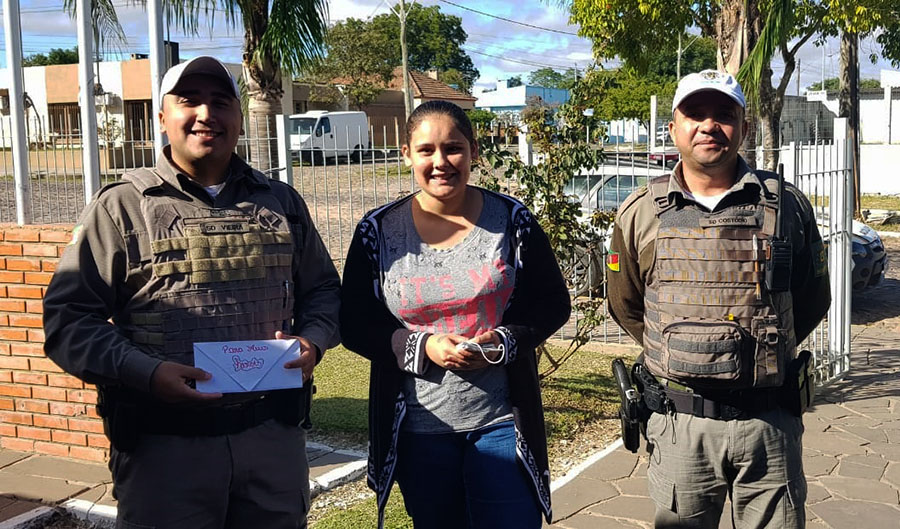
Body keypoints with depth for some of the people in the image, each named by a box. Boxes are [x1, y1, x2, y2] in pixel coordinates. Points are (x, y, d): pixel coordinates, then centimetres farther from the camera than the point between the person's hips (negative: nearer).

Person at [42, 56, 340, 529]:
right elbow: (69, 317, -4)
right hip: (164, 444, -3)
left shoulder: (282, 203, 11)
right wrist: (146, 372, -19)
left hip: (273, 435, 3)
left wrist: (313, 340, -4)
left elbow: (323, 288, 18)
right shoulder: (121, 206, 0)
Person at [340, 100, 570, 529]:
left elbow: (552, 304, 3)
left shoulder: (511, 219, -3)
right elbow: (355, 326, 0)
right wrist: (422, 347, -16)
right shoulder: (378, 231, -3)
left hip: (502, 422, -1)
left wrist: (504, 340, -16)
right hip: (419, 428, 1)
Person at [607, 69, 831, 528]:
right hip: (679, 421, 0)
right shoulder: (641, 212, 2)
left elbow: (812, 300, 12)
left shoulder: (786, 205, 1)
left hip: (770, 421, 0)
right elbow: (626, 306, 13)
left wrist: (762, 351, 10)